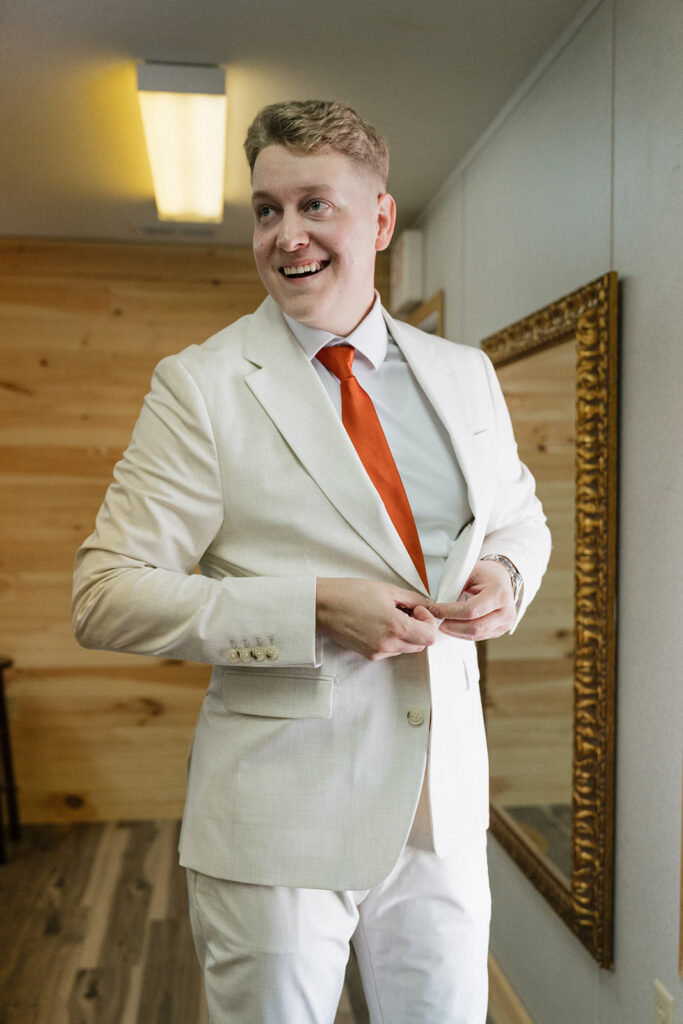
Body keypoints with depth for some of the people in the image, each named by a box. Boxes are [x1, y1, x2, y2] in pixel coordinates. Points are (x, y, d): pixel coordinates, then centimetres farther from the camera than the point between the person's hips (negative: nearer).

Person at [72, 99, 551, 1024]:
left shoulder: (464, 375, 5)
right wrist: (314, 608, -21)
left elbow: (518, 513, 19)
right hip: (280, 818, -4)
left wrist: (505, 572, -5)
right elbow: (104, 597, -11)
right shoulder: (201, 386, -8)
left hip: (446, 802, 4)